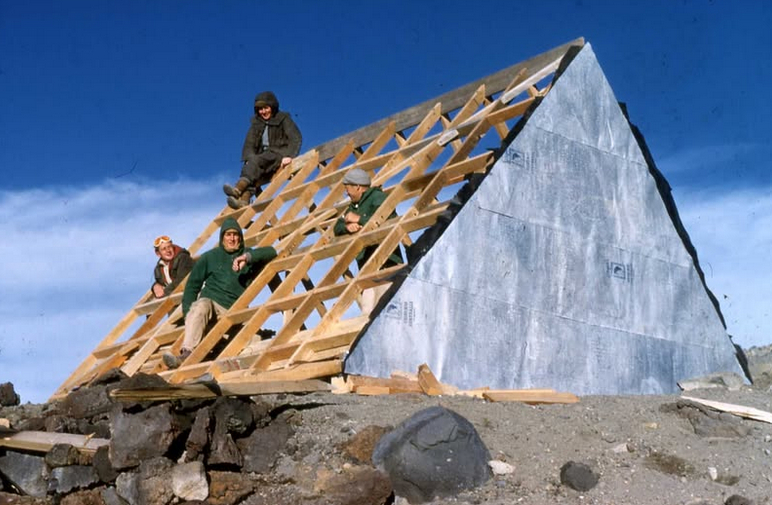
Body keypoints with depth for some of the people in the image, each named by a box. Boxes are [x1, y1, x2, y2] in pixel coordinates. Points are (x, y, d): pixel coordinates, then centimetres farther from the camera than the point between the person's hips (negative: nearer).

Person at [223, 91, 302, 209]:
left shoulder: (283, 119, 5)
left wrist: (289, 156, -23)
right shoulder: (257, 123, 19)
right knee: (251, 168, -28)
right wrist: (249, 159, -10)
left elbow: (296, 138, -7)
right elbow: (249, 144, 11)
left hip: (281, 156, -5)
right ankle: (244, 199, -50)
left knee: (256, 160, -33)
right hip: (264, 158, 5)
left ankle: (239, 188, -54)